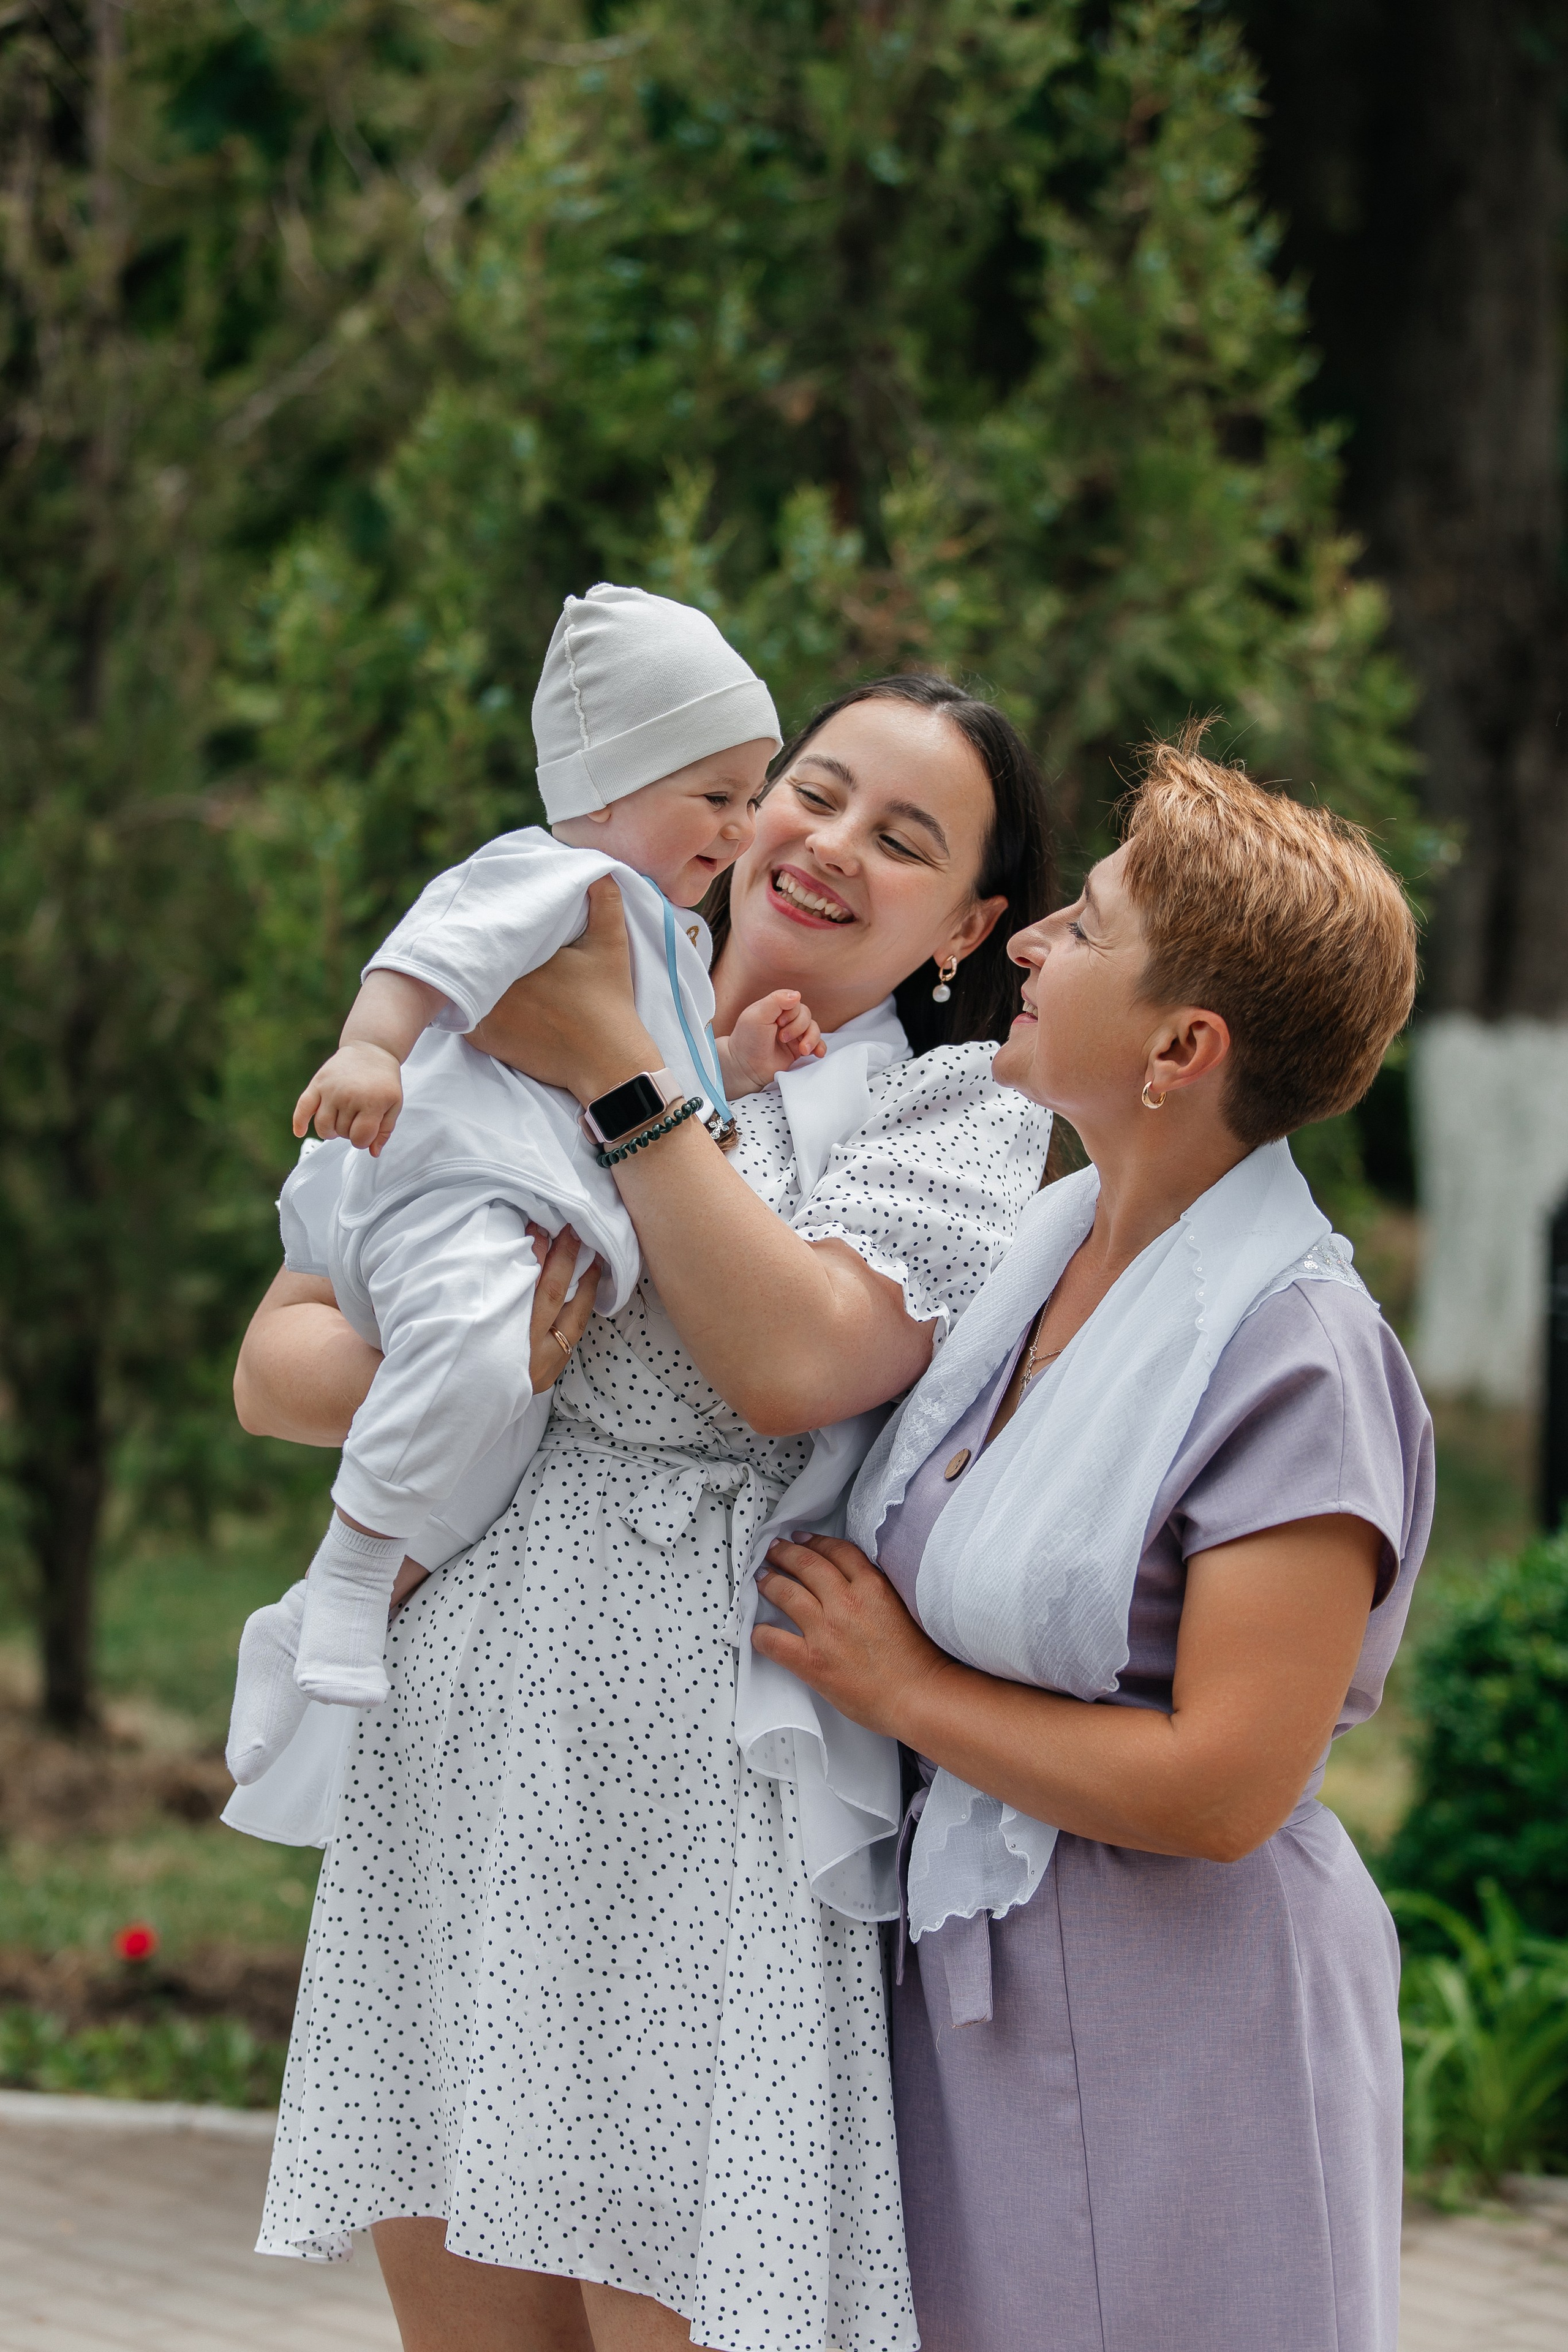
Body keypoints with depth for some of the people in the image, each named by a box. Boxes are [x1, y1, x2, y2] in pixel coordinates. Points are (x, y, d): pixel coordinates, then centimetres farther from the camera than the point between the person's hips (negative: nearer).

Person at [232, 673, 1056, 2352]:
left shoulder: (956, 1122, 3)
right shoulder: (516, 1052, 16)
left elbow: (791, 1365, -17)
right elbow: (273, 1364, 10)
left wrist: (621, 1072, -8)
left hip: (700, 1819, -5)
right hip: (443, 1790, 5)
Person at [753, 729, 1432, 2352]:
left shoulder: (1296, 1352, -18)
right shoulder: (1041, 1247, 6)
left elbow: (1222, 1787, -23)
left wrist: (899, 1689, -12)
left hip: (1178, 2037, -7)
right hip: (966, 1995, 7)